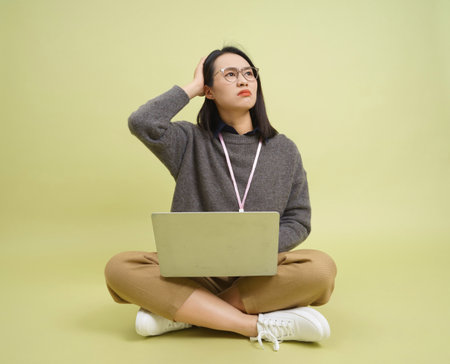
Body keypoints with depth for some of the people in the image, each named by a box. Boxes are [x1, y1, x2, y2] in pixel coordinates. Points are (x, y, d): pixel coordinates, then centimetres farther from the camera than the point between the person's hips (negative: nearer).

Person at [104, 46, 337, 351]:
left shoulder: (284, 150, 7)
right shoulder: (191, 142, 3)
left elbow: (298, 221, 7)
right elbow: (142, 123, -17)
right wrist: (192, 87, -2)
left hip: (261, 272, 1)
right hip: (194, 268, 0)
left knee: (321, 267, -28)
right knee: (120, 268, -25)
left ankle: (186, 313, -19)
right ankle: (259, 324, -25)